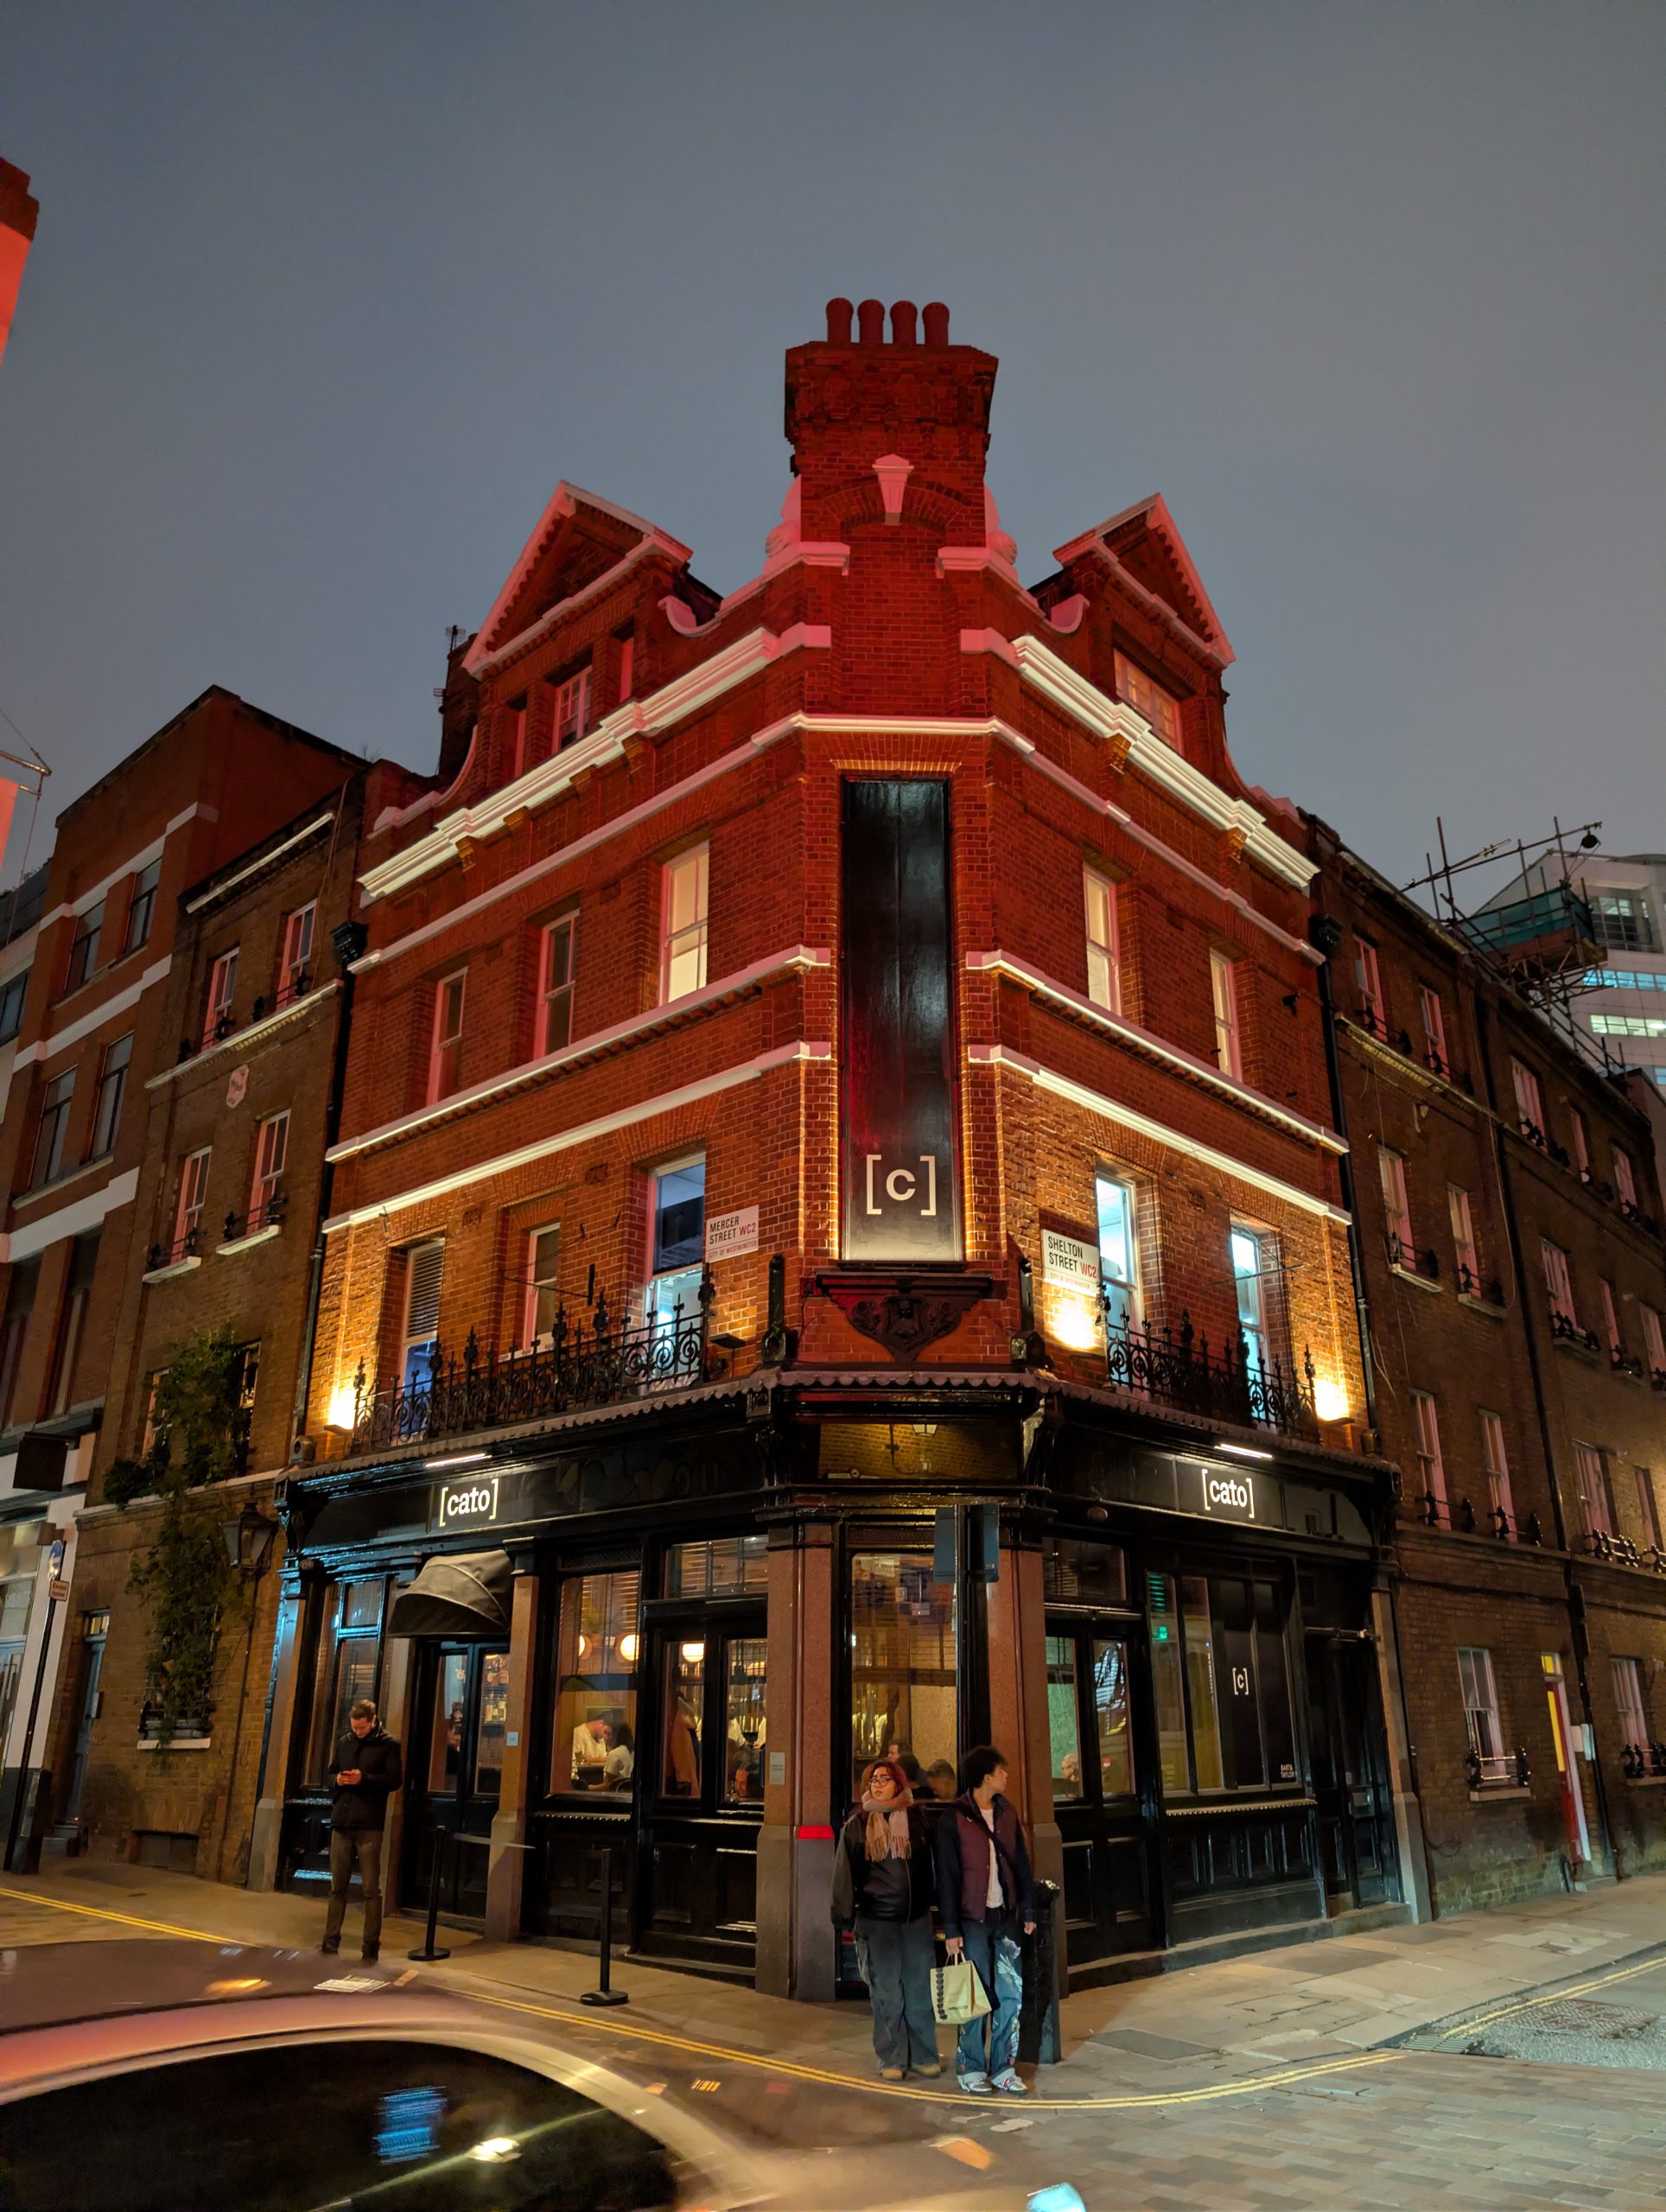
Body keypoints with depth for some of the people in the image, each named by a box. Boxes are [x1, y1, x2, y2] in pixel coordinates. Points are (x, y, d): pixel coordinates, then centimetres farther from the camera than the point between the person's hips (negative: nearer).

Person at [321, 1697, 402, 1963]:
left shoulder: (387, 1744, -3)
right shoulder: (344, 1742, 12)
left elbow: (395, 1780, -7)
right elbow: (331, 1772, 20)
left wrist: (363, 1779, -19)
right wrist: (337, 1779, -3)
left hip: (369, 1825, -5)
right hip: (341, 1821, 5)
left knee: (371, 1888, -1)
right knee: (337, 1886, 11)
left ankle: (371, 1944, 5)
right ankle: (331, 1941, 20)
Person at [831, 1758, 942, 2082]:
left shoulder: (917, 1818, 3)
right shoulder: (857, 1825, 1)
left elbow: (931, 1865, 9)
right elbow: (845, 1872, 2)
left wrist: (932, 1904, 3)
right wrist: (845, 1916, -1)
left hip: (917, 1917, 1)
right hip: (876, 1919, -1)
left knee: (920, 1988, 5)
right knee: (886, 1992, 2)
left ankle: (924, 2055, 19)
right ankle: (892, 2060, 14)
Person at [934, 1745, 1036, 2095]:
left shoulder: (1006, 1812, 8)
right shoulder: (954, 1818, -9)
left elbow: (1021, 1864, 12)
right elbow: (947, 1876, -9)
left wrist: (1028, 1910, 8)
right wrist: (951, 1929, -10)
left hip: (1005, 1916, 5)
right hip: (973, 1919, -5)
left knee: (1011, 1994, 5)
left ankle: (1003, 2069, 16)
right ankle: (971, 2069, 15)